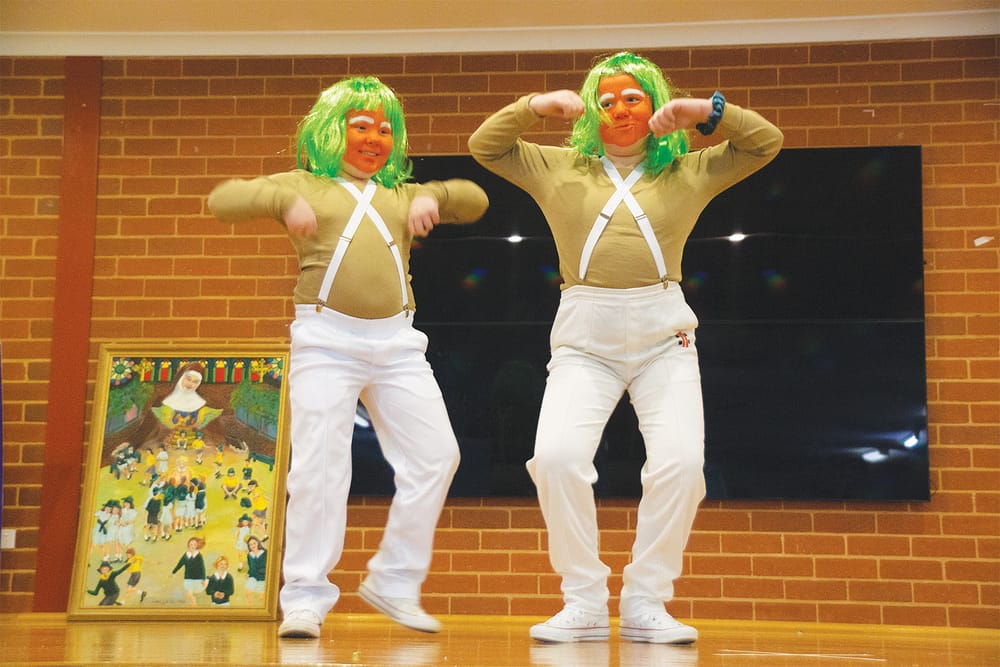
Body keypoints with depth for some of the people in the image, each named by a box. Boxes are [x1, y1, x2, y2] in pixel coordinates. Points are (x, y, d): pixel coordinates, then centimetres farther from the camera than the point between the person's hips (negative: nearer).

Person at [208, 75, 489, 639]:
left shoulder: (401, 195, 22)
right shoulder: (305, 186, 11)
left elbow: (476, 202, 21)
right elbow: (222, 200, 2)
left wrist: (435, 195, 0)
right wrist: (285, 200, -16)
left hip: (397, 343, 4)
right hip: (327, 342, -4)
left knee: (436, 455, -1)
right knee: (320, 466, -9)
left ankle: (394, 583, 12)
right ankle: (305, 599, 0)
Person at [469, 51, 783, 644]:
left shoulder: (689, 172, 14)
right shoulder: (558, 168, 14)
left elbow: (767, 143, 13)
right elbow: (484, 146, 13)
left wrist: (706, 111, -3)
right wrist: (537, 106, -2)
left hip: (665, 338, 1)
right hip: (584, 337, 0)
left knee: (681, 462, -18)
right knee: (556, 455, -21)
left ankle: (646, 603, -2)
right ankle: (584, 604, -6)